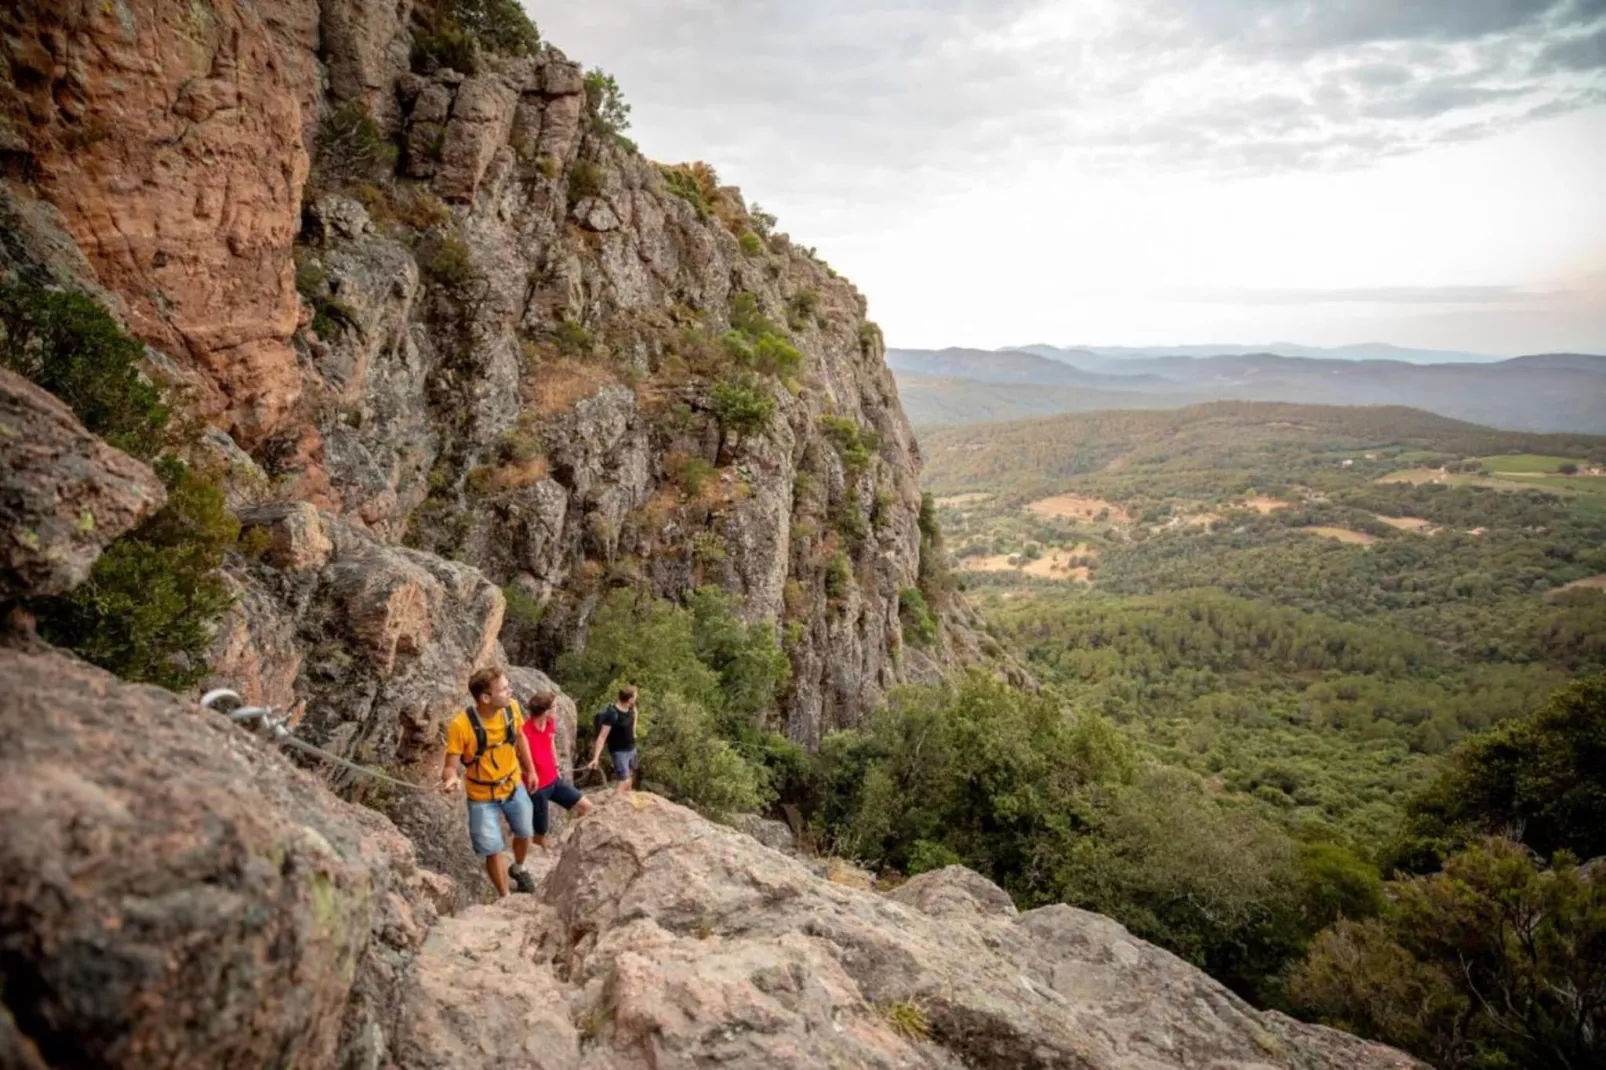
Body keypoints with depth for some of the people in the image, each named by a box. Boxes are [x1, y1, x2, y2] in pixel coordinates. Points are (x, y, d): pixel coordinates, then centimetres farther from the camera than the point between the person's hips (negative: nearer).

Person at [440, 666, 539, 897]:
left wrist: (530, 769, 11)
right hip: (482, 796, -4)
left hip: (514, 786, 4)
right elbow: (451, 766, -24)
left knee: (524, 833, 23)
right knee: (493, 850, 5)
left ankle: (518, 869, 56)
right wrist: (450, 779, -47)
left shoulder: (511, 708, -19)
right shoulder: (460, 725, -32)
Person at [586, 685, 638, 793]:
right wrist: (595, 758, -35)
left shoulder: (630, 707, -9)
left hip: (631, 748, 8)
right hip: (619, 751, -8)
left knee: (630, 776, 25)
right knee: (624, 781, -13)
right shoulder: (612, 714, -31)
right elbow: (602, 736, -31)